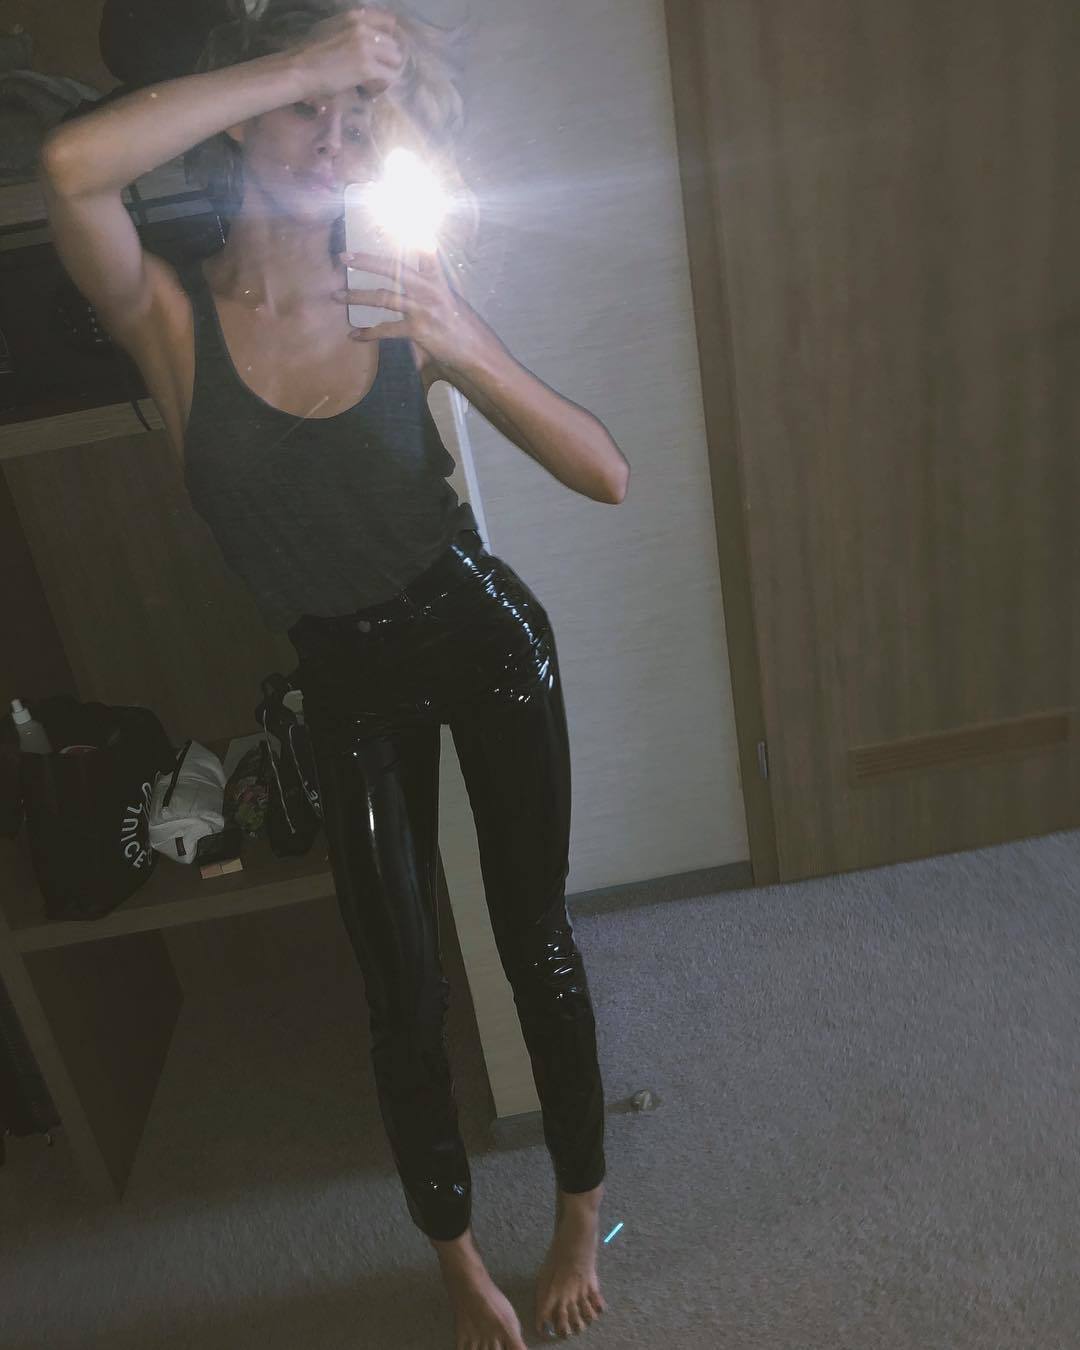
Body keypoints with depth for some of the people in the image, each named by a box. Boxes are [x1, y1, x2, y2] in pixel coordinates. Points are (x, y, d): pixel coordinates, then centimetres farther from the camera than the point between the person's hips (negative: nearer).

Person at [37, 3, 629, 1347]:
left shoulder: (406, 297, -10)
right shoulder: (171, 315, -12)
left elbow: (606, 475, -14)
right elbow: (72, 164, -35)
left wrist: (464, 351, -28)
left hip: (483, 636, 1)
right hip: (347, 680, 0)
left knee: (533, 936, 10)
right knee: (401, 986, 8)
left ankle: (580, 1213, 37)